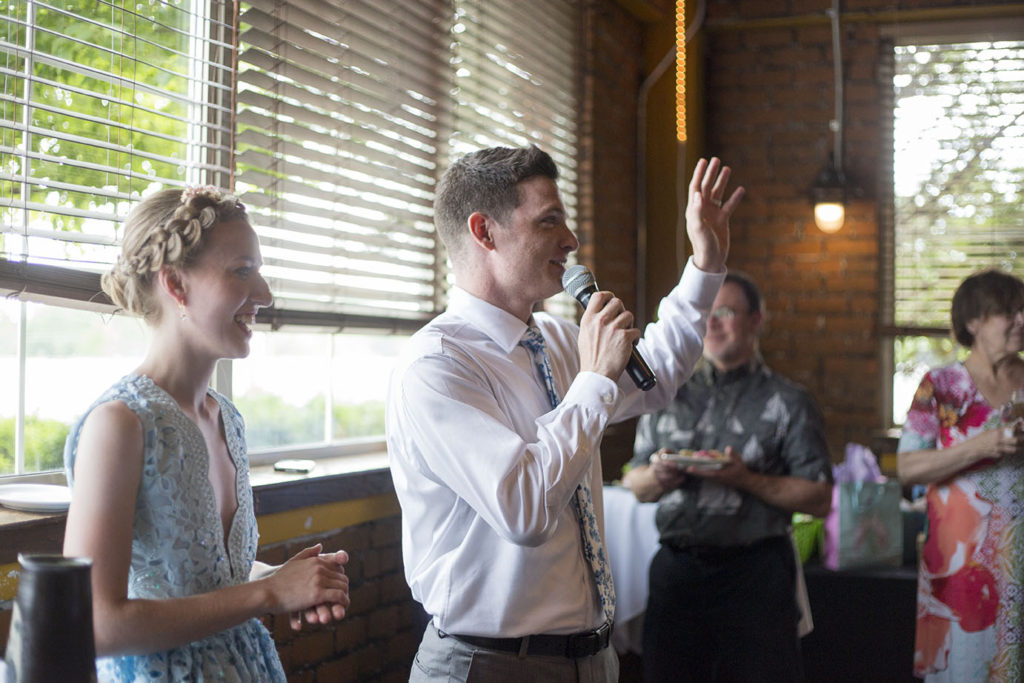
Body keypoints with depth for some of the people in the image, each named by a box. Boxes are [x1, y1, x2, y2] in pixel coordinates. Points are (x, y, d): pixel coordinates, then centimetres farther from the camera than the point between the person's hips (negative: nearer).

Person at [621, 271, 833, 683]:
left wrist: (746, 479, -16)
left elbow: (819, 499, -5)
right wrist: (657, 476, -8)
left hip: (753, 574, -3)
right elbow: (634, 482, 15)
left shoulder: (787, 402, 1)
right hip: (675, 567, 3)